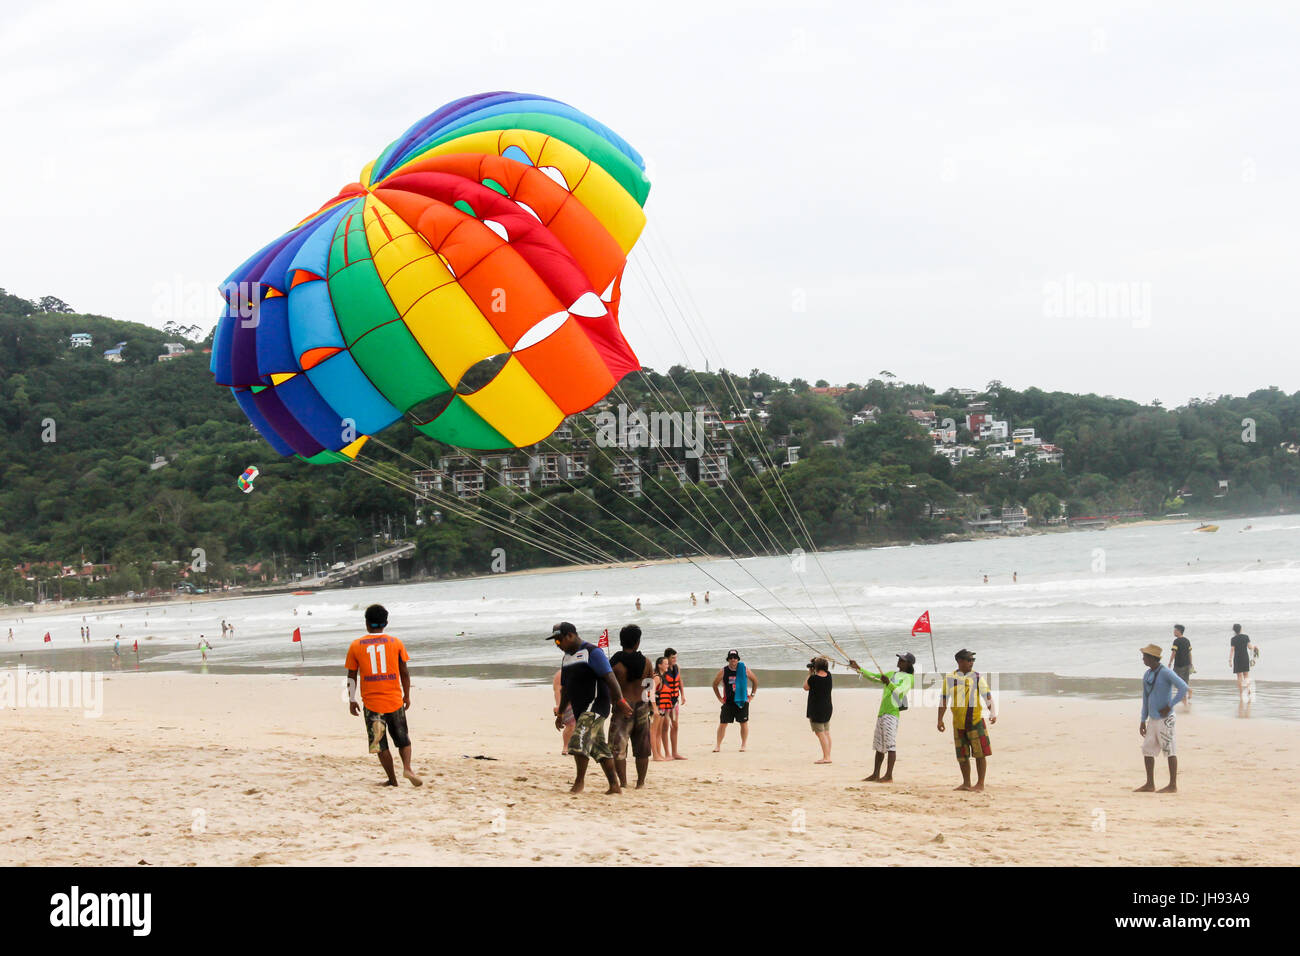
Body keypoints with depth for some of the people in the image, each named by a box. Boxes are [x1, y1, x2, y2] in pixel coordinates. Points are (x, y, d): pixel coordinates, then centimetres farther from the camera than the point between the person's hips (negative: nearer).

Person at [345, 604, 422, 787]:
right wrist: (407, 695, 15)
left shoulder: (356, 646, -1)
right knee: (403, 739, 14)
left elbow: (352, 676, 2)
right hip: (394, 700, 1)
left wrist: (352, 700, 11)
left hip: (371, 702, -1)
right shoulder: (396, 643, 1)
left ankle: (393, 780, 7)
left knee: (381, 744, 8)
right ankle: (407, 767, -10)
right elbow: (404, 672, 4)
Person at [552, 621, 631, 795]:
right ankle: (614, 786, 12)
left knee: (579, 740, -20)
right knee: (599, 748, 9)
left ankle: (579, 781, -12)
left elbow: (610, 678, -16)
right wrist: (560, 713, 26)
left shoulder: (592, 652, -9)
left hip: (595, 706, -9)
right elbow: (565, 688, 26)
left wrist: (621, 701, -21)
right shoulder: (567, 657, 18)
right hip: (581, 709, 9)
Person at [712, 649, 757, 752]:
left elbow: (755, 681, 13)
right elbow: (715, 684, 10)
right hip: (728, 701, 0)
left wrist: (752, 695, 7)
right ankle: (718, 746, 5)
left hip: (742, 701, 0)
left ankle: (743, 746, 12)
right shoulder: (723, 672, -2)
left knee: (744, 723, 2)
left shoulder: (745, 670, -1)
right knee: (722, 723, -2)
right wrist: (720, 698, 6)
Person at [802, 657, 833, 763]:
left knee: (820, 733, -6)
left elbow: (805, 687, -1)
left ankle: (826, 757, -10)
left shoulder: (814, 678, -19)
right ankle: (827, 756, 16)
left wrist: (810, 673, 1)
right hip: (827, 708, 7)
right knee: (826, 733, 13)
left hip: (816, 710, -7)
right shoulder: (829, 676, -1)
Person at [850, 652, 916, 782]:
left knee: (890, 744, -11)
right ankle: (875, 775, 18)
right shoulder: (891, 674, 22)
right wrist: (858, 668, 21)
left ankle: (889, 776, -12)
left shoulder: (908, 678, -3)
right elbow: (873, 676, 28)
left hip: (892, 712, -9)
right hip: (882, 712, 9)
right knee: (879, 744, 12)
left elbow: (899, 690, -19)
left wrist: (889, 683, -36)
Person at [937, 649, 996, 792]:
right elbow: (943, 699, 9)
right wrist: (940, 720, 4)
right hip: (958, 723, 2)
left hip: (976, 721, -2)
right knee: (962, 755, 9)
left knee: (980, 753, -4)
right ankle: (966, 784, 20)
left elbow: (987, 695, -3)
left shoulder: (977, 677, 1)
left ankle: (980, 784, 5)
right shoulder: (949, 678, 6)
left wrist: (992, 713, -18)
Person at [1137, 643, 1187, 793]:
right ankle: (1150, 784, 15)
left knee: (1169, 751, -4)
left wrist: (1169, 706, -20)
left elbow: (1183, 688, -23)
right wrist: (1143, 721, 19)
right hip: (1153, 719, 9)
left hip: (1164, 719, -9)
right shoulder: (1147, 675, 13)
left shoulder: (1165, 673, -13)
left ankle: (1173, 785, 0)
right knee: (1147, 750, 8)